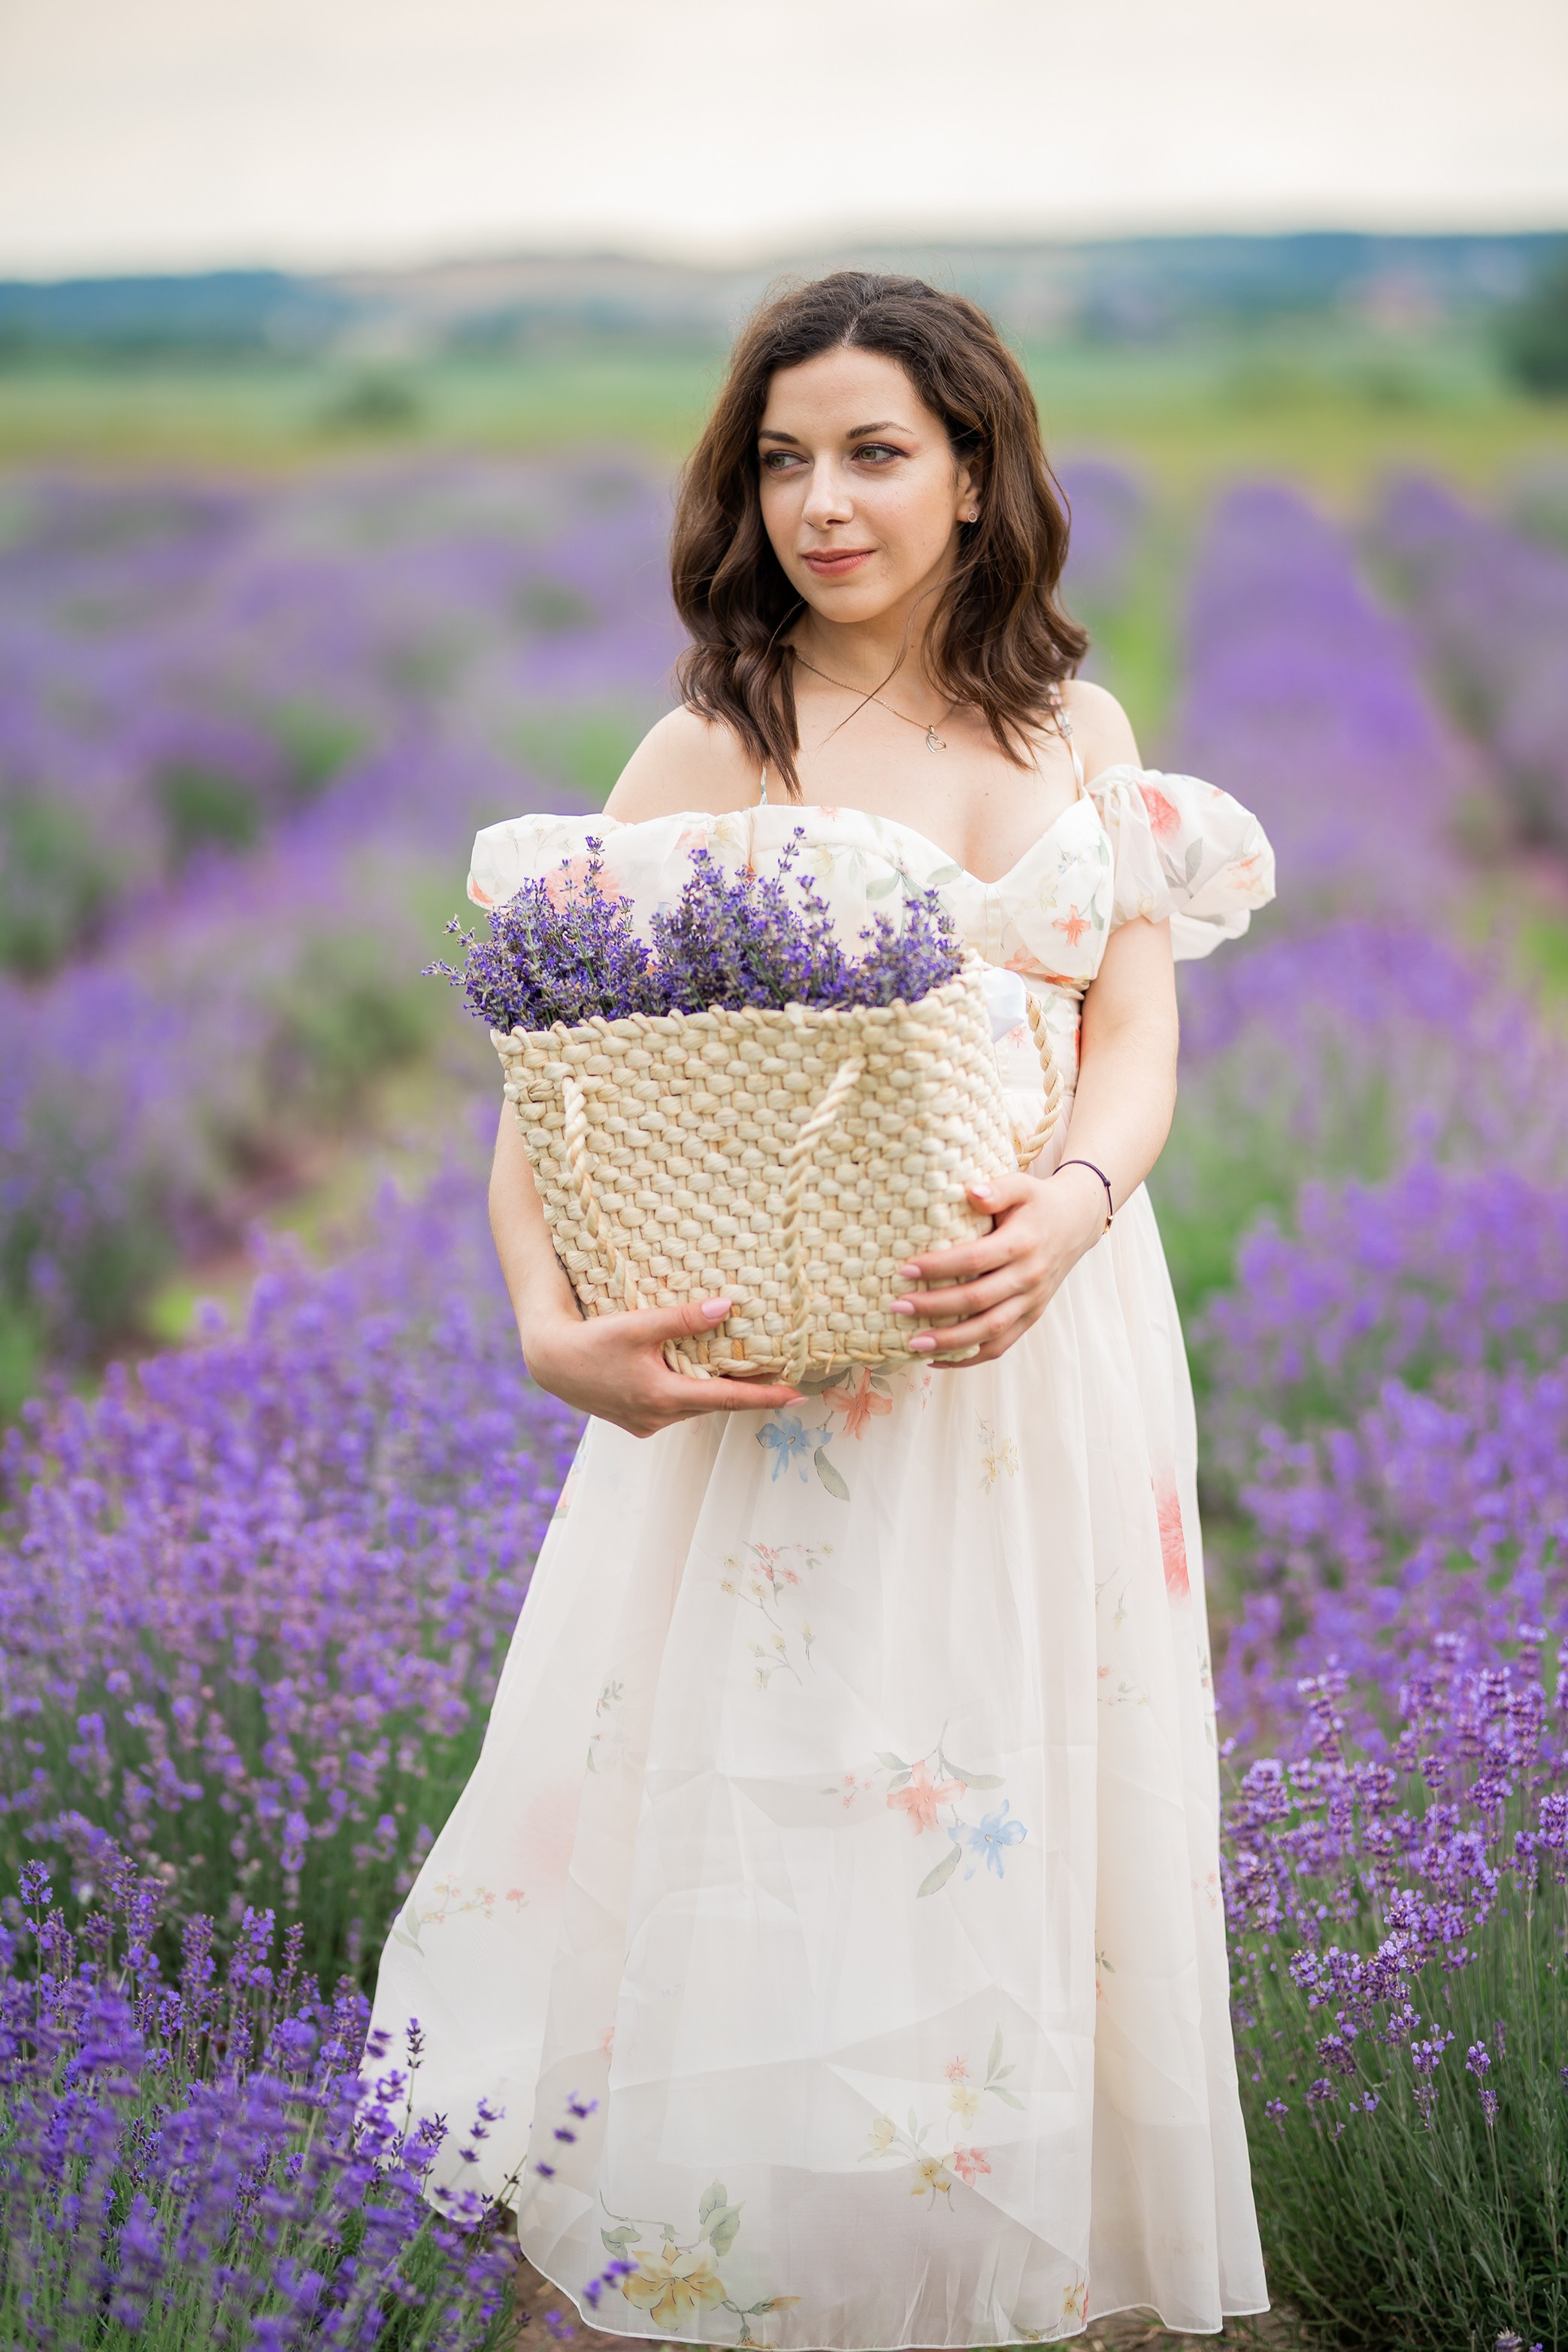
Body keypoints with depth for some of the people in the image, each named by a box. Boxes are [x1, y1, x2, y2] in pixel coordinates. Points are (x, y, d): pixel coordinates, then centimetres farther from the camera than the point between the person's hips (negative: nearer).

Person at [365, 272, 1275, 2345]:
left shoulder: (1081, 733, 9)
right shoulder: (712, 749, -1)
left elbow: (1139, 1034, 2)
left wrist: (1071, 1205, -21)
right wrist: (551, 1321, -26)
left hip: (1047, 1347, 3)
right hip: (779, 1371, -3)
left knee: (1015, 1837, 10)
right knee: (761, 1829, 0)